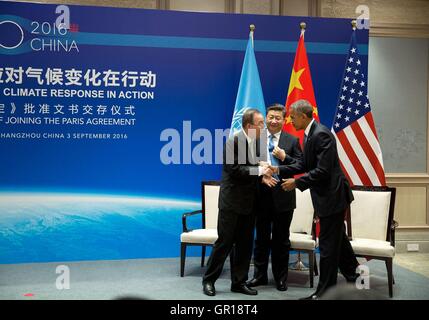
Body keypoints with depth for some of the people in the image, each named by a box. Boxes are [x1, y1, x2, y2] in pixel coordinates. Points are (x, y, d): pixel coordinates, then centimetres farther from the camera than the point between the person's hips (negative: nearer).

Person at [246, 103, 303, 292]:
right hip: (262, 193, 1)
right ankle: (260, 275, 24)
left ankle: (281, 277, 23)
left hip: (283, 195, 0)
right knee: (261, 237, 12)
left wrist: (285, 157, -14)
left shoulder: (292, 140, 2)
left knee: (281, 239, 10)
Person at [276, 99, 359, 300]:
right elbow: (306, 165, 14)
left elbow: (322, 170, -26)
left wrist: (297, 183, -20)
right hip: (327, 195, 10)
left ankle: (324, 289, 10)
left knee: (328, 242, -1)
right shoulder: (310, 134, 9)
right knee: (337, 238, 22)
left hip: (332, 195, -10)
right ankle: (353, 273, 39)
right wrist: (280, 169, 6)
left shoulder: (321, 134, -21)